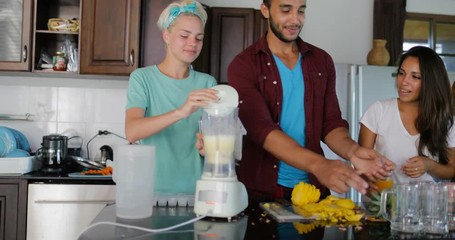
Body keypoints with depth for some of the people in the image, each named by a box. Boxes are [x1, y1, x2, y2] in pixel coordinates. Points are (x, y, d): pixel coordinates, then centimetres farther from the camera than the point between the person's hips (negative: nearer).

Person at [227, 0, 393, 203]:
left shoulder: (322, 61, 5)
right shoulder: (243, 65, -9)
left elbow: (331, 123, 0)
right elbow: (261, 128, -21)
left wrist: (352, 151, -22)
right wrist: (318, 164, -34)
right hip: (262, 190, -3)